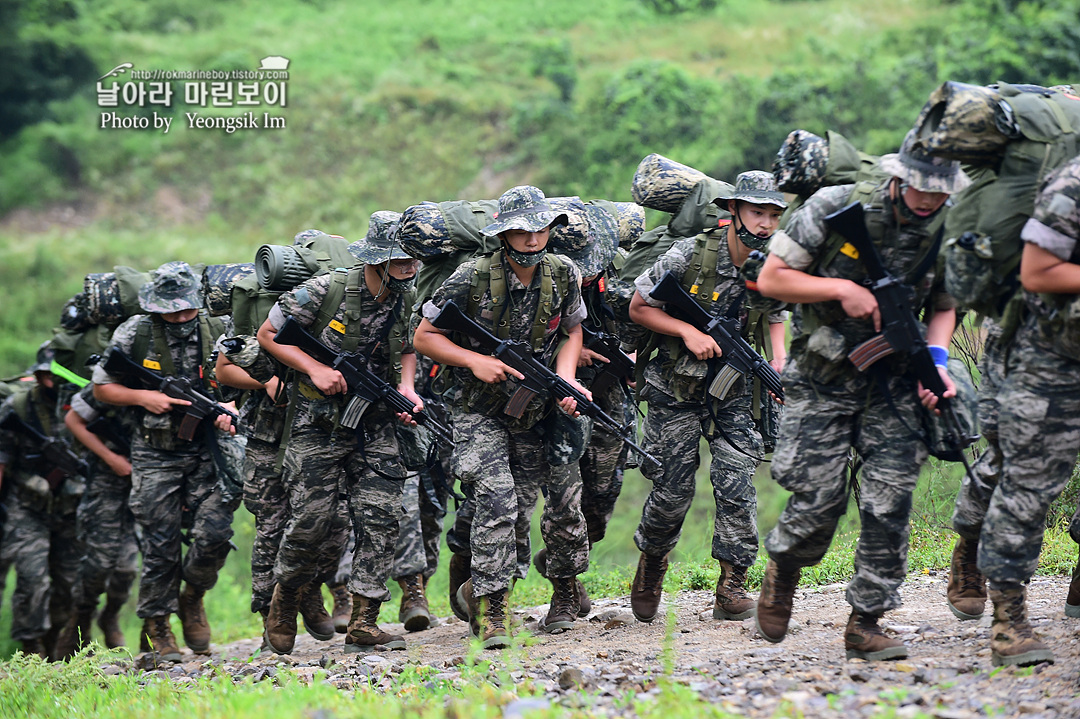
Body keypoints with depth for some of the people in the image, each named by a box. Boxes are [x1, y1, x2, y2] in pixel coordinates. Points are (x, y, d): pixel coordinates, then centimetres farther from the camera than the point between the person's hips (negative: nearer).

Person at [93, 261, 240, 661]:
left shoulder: (219, 333, -2)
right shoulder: (135, 335, -6)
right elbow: (102, 388, 2)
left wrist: (230, 410, -13)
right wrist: (144, 398, -14)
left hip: (207, 451, 1)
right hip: (156, 456, -1)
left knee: (214, 535, -11)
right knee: (161, 547, -1)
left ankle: (193, 597, 18)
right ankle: (156, 627, 15)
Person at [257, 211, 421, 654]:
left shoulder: (408, 303, 0)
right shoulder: (325, 292, -14)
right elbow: (268, 335, -4)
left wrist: (406, 390, 1)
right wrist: (316, 368, -16)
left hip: (375, 428, 4)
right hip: (320, 426, -4)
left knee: (381, 519, -8)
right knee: (316, 522, -7)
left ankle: (363, 624, -4)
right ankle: (284, 598, 20)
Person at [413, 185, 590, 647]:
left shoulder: (564, 274, -4)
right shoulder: (473, 279, -15)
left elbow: (572, 332, 10)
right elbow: (424, 337, -7)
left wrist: (564, 383, -8)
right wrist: (476, 361, -20)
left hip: (538, 413, 4)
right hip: (482, 413, -4)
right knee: (496, 500, -21)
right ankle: (490, 609, -12)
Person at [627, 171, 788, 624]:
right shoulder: (689, 256, -16)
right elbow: (639, 307, -7)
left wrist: (779, 362, -7)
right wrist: (689, 332, -20)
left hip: (733, 391, 2)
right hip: (676, 390, -2)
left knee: (736, 483, -12)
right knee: (673, 490, 2)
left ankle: (732, 586, -5)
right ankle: (651, 563, 31)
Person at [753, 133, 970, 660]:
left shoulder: (949, 230, -3)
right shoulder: (837, 208, -12)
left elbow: (943, 306, 10)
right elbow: (771, 279, -7)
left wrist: (936, 358, -9)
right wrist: (842, 289, -18)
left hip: (894, 379, 3)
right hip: (824, 378, -3)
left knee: (888, 504, -6)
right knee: (819, 500, -6)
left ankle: (865, 623, 4)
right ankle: (782, 568, 27)